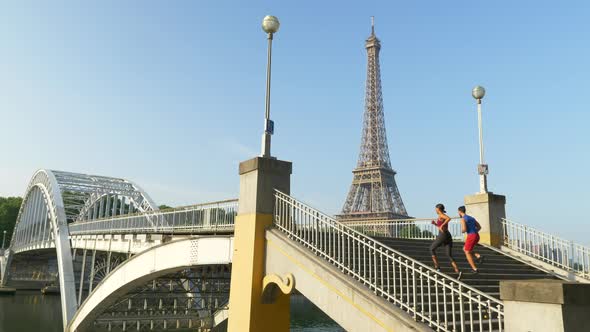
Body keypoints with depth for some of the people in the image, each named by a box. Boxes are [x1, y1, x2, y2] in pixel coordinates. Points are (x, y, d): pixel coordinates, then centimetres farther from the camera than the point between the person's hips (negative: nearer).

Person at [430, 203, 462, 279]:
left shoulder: (441, 215, -4)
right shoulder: (444, 217, 23)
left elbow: (449, 218, -25)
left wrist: (442, 225, -21)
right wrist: (435, 224, 24)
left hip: (442, 235, -8)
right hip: (448, 236, 8)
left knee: (432, 249, 15)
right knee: (450, 256, 2)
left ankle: (437, 267, 10)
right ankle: (458, 272, -18)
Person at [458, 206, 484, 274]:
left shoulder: (463, 219, -8)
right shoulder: (471, 218, 21)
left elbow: (464, 230, -19)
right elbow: (479, 227, 26)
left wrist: (462, 231, 6)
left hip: (471, 237, -8)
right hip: (476, 236, 9)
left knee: (467, 253, 5)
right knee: (465, 249, 22)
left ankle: (475, 269, -1)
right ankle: (479, 256, 2)